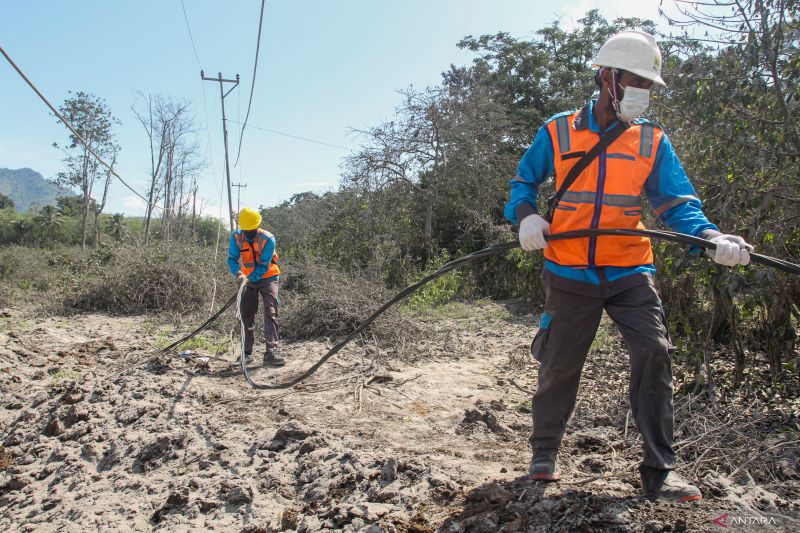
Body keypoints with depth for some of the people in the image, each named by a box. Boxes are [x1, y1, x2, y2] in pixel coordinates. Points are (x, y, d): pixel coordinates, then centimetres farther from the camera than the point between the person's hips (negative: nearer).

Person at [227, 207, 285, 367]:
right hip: (248, 280, 4)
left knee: (270, 313, -15)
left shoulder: (268, 239, -21)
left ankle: (271, 352, -21)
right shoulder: (236, 237, -11)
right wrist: (238, 273, -36)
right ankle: (247, 352, 14)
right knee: (247, 314, 6)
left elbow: (264, 266, -23)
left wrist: (250, 277, -37)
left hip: (268, 278, -4)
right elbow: (231, 259, -16)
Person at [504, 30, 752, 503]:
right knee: (559, 366, 6)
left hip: (630, 272, 1)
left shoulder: (653, 141, 5)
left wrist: (714, 238, -20)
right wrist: (527, 216, -10)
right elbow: (524, 183, 12)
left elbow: (678, 202, -1)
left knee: (654, 354, -11)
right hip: (569, 273, -1)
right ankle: (545, 451, 29)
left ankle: (660, 471, 3)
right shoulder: (557, 132, 1)